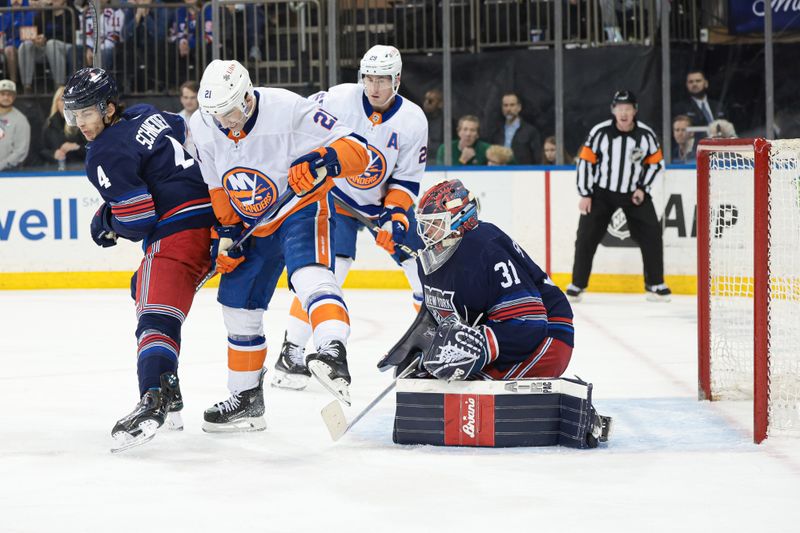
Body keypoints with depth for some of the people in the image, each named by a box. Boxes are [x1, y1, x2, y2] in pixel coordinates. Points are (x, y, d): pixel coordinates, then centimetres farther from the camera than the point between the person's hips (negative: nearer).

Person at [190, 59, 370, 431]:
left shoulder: (288, 110, -27)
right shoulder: (203, 128, -9)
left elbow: (356, 150, -26)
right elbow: (217, 188, 6)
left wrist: (322, 162, -44)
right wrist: (226, 233, 2)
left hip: (301, 209, -6)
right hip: (251, 225, 7)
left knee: (309, 274, -34)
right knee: (238, 306, 9)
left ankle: (333, 355, -55)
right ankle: (247, 400, 23)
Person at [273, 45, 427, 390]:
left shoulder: (413, 121, -14)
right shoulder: (338, 100, -20)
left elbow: (407, 180, -10)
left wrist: (395, 217, -22)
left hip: (386, 199, 3)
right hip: (337, 194, -2)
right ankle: (292, 352, -10)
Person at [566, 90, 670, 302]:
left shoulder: (646, 134, -10)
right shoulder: (600, 132, -15)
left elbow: (656, 163, 3)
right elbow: (585, 161, -8)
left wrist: (642, 188, -7)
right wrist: (585, 195, -9)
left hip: (634, 193, 1)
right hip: (602, 192, -1)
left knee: (651, 235, -6)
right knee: (586, 236, -6)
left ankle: (655, 285, 7)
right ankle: (577, 285, 7)